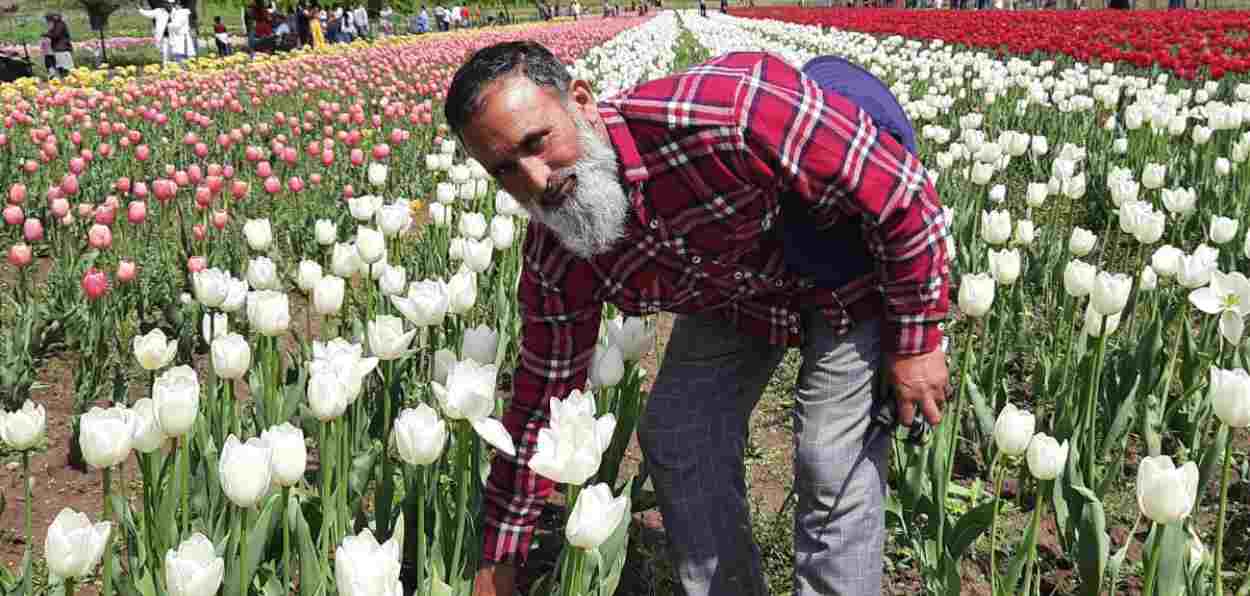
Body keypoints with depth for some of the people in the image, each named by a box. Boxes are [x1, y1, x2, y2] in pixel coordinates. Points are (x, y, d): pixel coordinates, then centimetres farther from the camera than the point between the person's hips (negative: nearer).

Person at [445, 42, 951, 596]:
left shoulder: (724, 111, -42)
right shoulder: (557, 261, -21)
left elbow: (901, 185, -30)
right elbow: (541, 397, -8)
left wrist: (916, 341, -21)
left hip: (853, 270, -4)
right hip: (729, 295, 5)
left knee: (834, 470, -9)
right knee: (673, 441, 0)